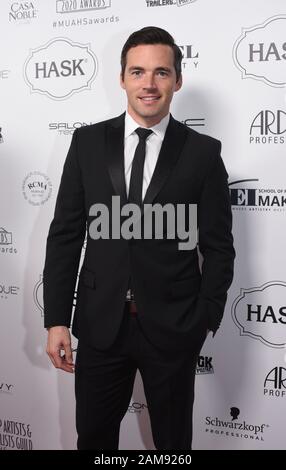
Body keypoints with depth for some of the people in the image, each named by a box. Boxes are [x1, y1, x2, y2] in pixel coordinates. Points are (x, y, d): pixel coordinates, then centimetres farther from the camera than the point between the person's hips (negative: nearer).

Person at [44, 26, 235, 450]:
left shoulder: (203, 152, -4)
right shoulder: (87, 142, 1)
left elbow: (219, 246, -1)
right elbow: (65, 233, 1)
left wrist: (206, 319, -6)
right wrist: (57, 318, -3)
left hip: (173, 328, -1)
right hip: (100, 322, 2)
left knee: (173, 440, 17)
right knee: (93, 434, 17)